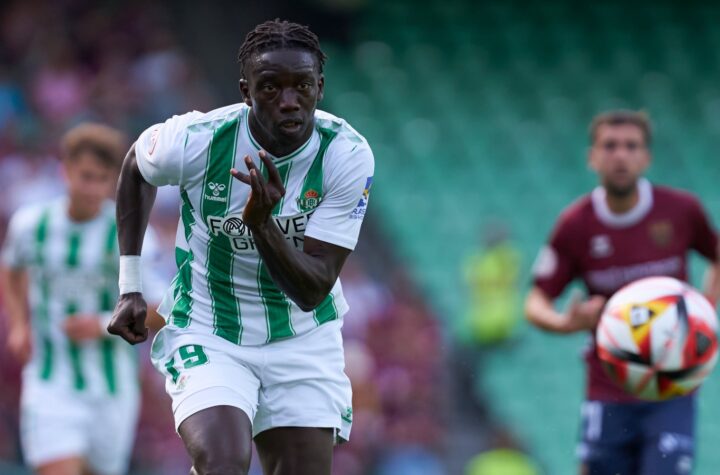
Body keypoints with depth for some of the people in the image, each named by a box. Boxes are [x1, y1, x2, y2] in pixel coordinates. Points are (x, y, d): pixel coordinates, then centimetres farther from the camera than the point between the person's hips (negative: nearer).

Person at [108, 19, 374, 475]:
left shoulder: (349, 155, -18)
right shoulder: (196, 140, -20)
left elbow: (312, 292, -21)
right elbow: (137, 167, 7)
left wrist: (262, 224, -38)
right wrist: (130, 287, 5)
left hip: (304, 339, 2)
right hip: (207, 332, -2)